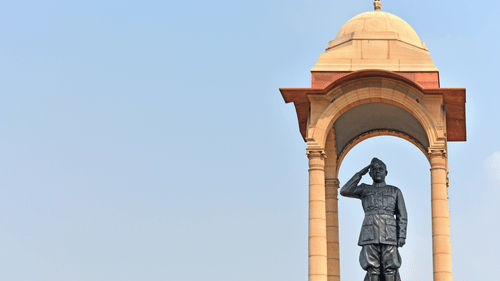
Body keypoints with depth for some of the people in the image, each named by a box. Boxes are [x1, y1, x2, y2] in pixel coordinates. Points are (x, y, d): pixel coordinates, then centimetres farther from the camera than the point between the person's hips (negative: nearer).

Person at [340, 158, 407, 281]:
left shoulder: (395, 191, 18)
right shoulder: (364, 189, 20)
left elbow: (402, 216, 11)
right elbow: (344, 191, 3)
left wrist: (402, 235, -2)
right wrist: (359, 174, 7)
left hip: (389, 233, 0)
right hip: (370, 233, 0)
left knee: (390, 268, -8)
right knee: (372, 269, -8)